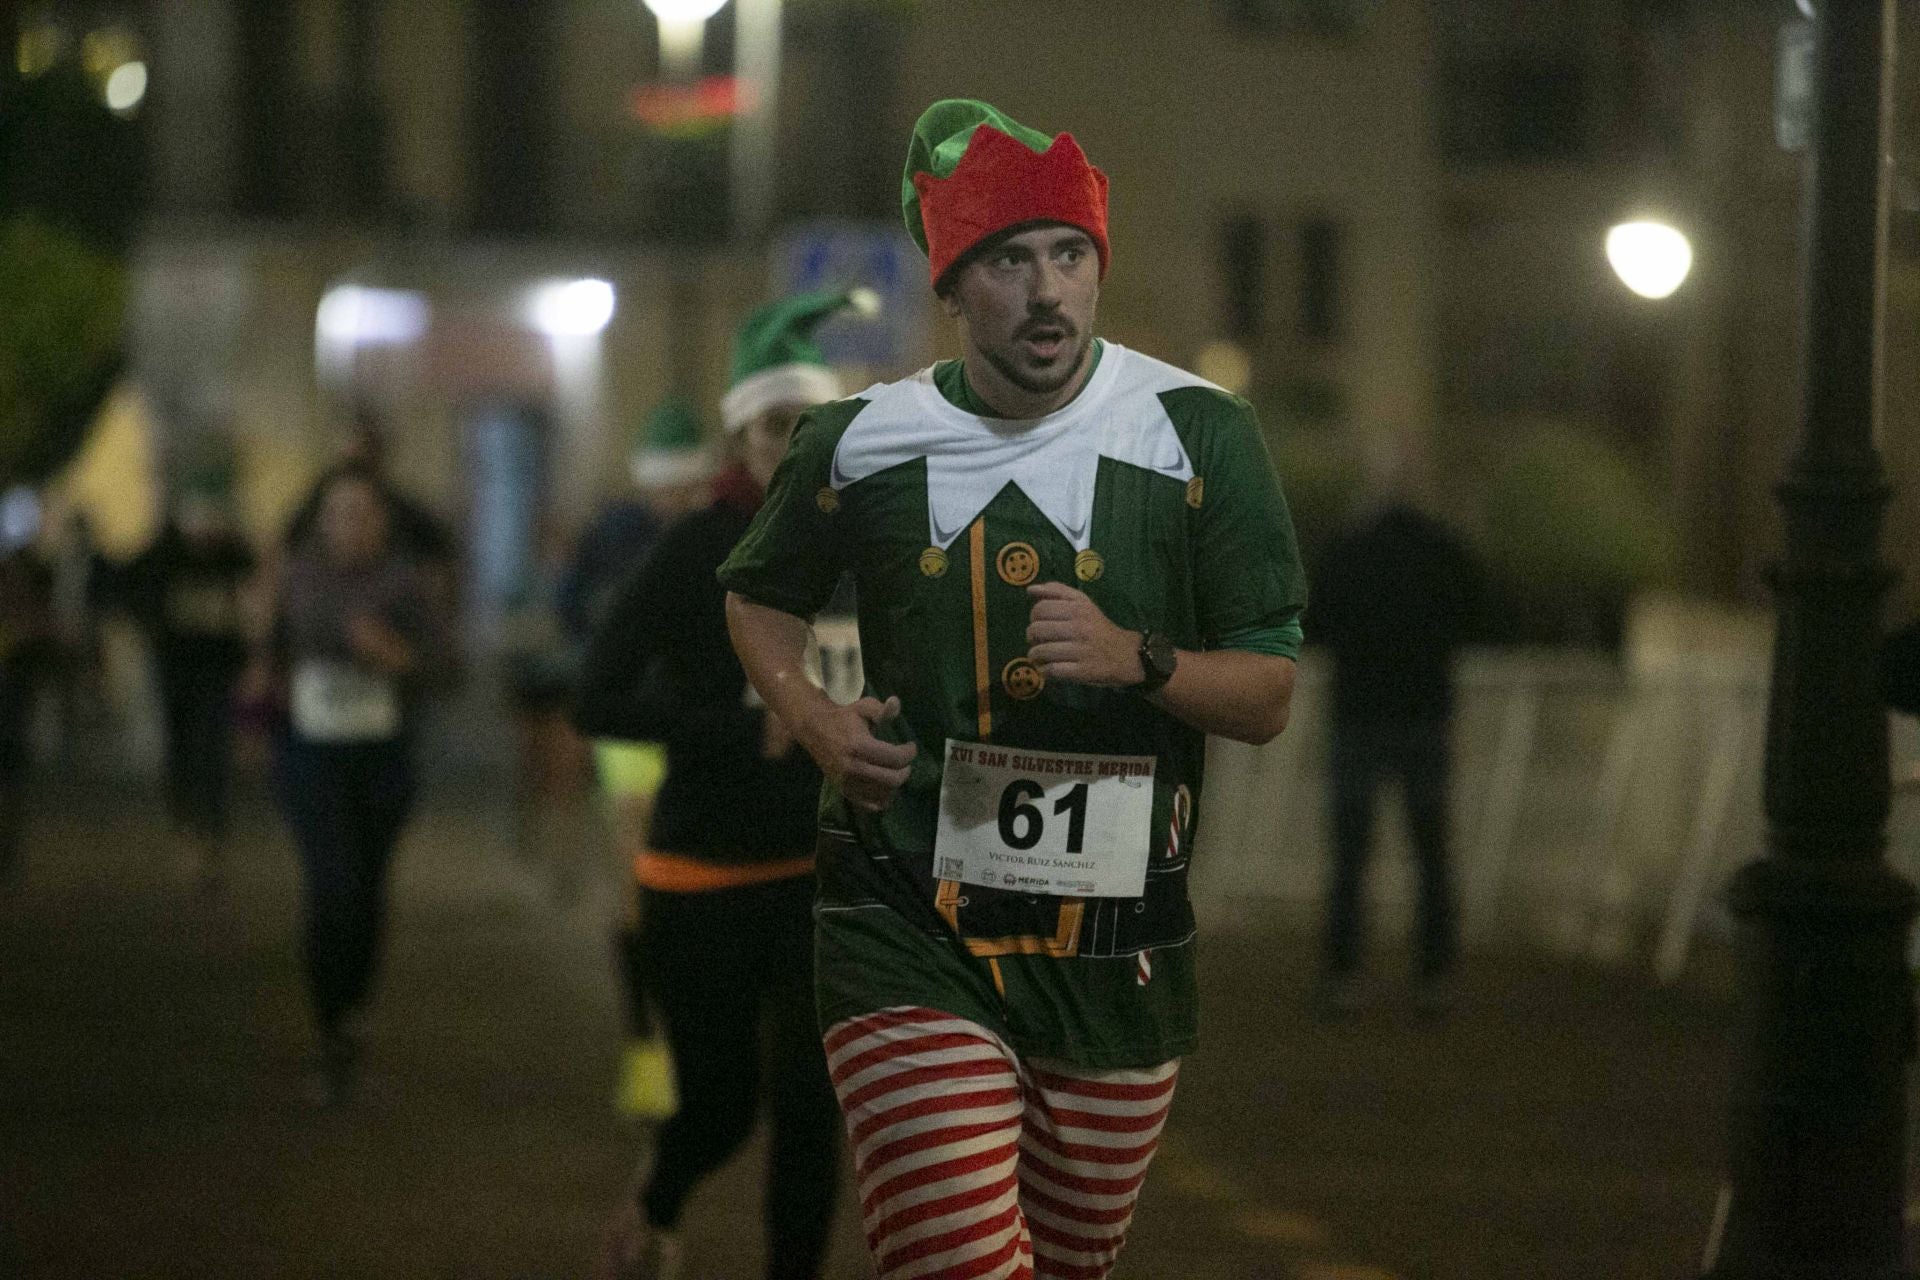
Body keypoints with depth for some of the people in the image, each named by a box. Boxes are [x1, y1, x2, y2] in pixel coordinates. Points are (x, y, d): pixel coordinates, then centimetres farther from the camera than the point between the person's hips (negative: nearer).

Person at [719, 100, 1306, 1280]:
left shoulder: (1197, 436, -2)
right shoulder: (863, 443, 1)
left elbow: (1269, 696, 1)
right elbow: (760, 596, 21)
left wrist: (1137, 658, -19)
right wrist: (816, 722, 2)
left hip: (1114, 947, 1)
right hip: (906, 934, -1)